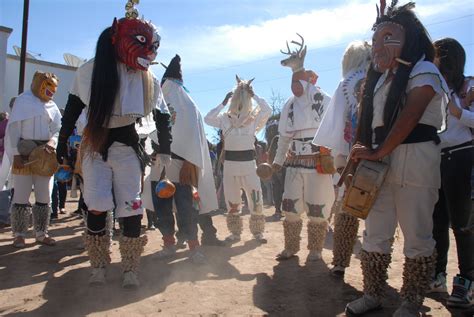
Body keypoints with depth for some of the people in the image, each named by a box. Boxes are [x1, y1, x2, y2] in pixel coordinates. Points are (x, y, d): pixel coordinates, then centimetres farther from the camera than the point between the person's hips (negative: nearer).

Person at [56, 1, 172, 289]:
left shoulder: (147, 78, 1)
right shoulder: (91, 71, -2)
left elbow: (162, 117, 8)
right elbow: (73, 108, 7)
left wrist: (165, 151, 7)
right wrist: (63, 142, 9)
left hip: (127, 147, 1)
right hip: (95, 146, 0)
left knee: (131, 208, -2)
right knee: (97, 207, -4)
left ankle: (131, 269, 11)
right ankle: (99, 266, 15)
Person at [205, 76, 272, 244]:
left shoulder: (254, 119, 1)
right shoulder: (225, 119, 4)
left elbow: (267, 110, -14)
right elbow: (207, 118, -7)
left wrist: (253, 94, -11)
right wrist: (223, 103, -7)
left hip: (248, 163, -1)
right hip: (230, 164, 1)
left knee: (256, 200, -1)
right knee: (232, 201, 8)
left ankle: (257, 231, 15)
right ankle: (235, 232, 21)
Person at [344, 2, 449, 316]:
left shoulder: (424, 71, -3)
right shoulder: (381, 76, 18)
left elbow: (408, 118, -15)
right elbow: (369, 122, 13)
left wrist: (377, 152, -14)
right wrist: (363, 153, 2)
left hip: (414, 161, -7)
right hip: (381, 162, 7)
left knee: (417, 236, 3)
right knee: (375, 233, 9)